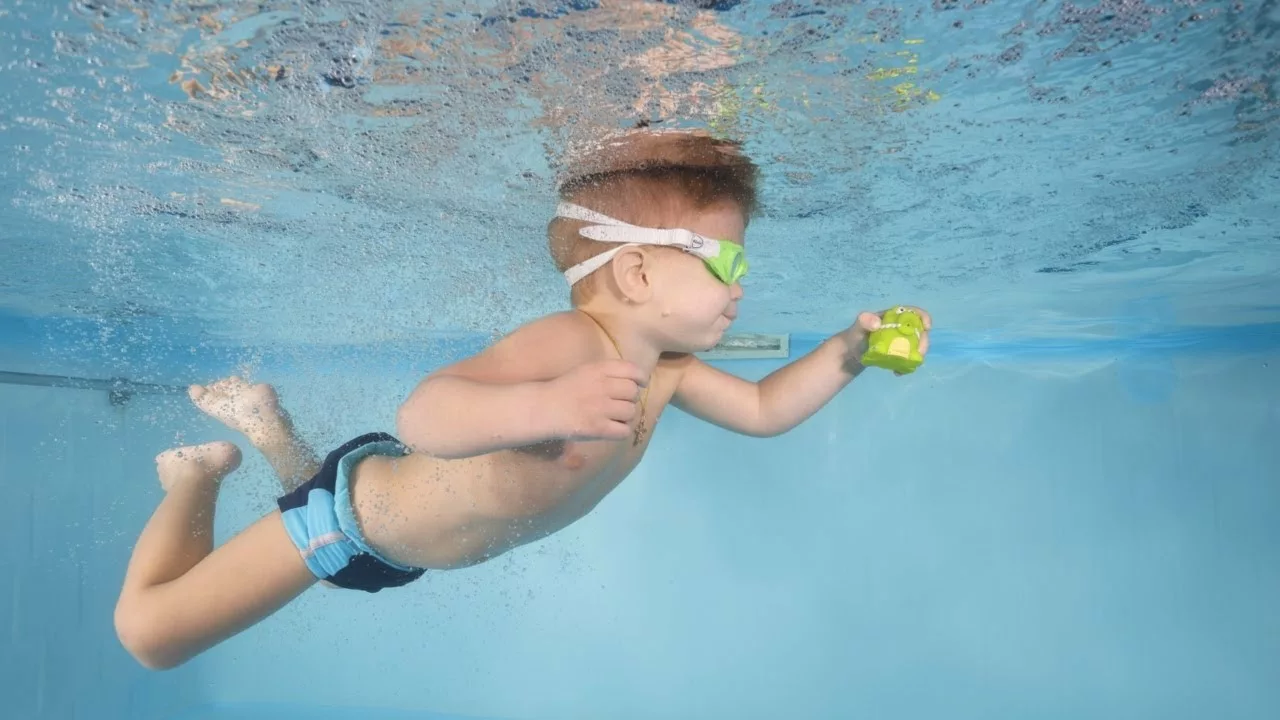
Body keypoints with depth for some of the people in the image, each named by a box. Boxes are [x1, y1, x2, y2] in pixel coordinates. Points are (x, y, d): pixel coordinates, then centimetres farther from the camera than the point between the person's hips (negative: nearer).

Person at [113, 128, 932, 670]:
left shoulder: (664, 371, -13)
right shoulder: (565, 343, -39)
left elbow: (764, 410, -1)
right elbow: (424, 414, -50)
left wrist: (848, 350, -12)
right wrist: (540, 407, -69)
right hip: (357, 508, -7)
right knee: (149, 632, 7)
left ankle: (270, 426, 45)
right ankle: (201, 471, 27)